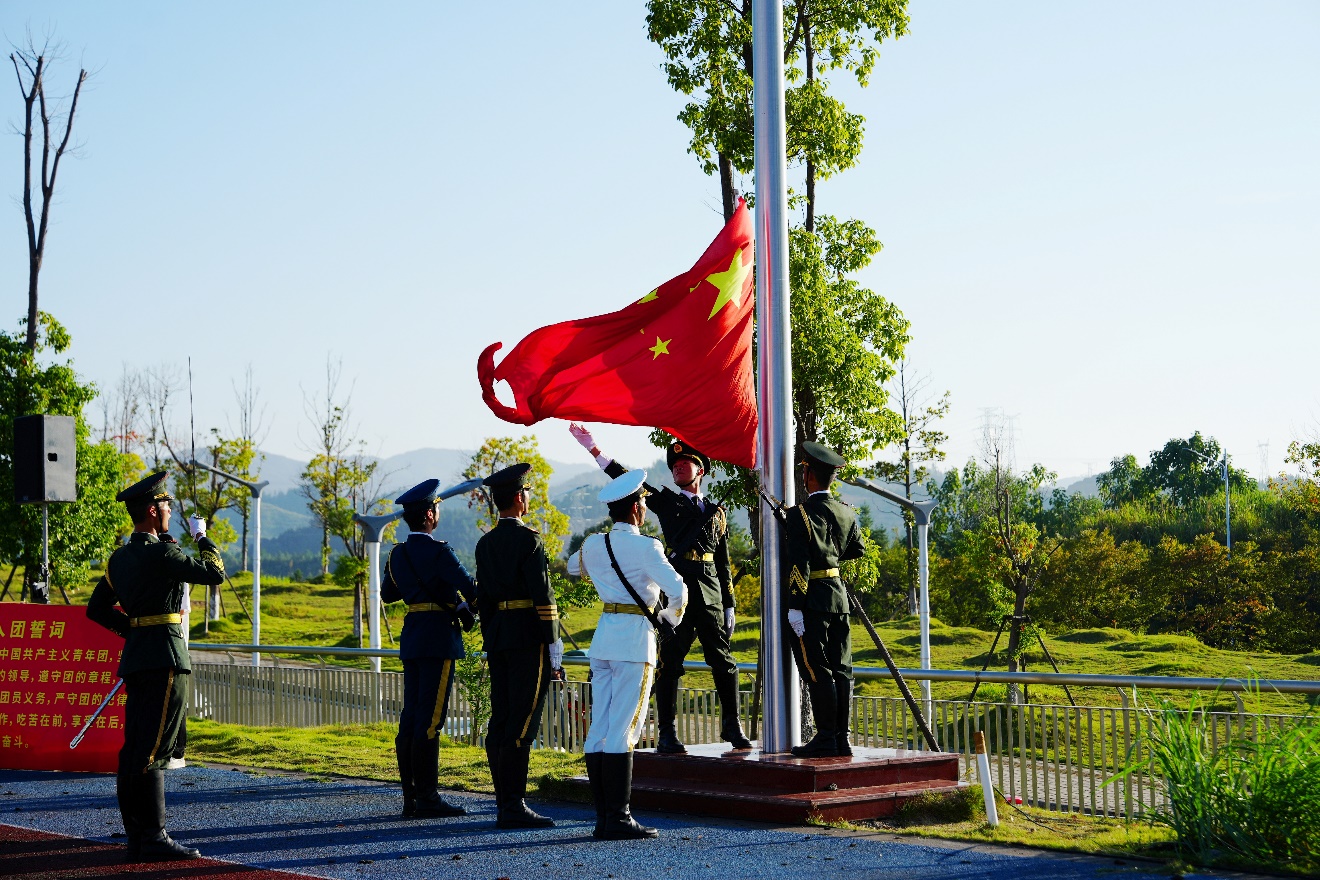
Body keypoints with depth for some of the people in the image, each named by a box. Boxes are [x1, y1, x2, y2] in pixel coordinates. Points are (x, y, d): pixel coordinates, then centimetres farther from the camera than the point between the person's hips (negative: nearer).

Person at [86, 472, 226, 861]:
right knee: (153, 752, -9)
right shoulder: (161, 554, -13)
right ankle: (154, 838, -9)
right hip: (165, 659, -9)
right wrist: (201, 536, 7)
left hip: (135, 656, 9)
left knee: (134, 750, 8)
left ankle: (136, 837, 12)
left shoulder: (118, 558, 13)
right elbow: (215, 573, -7)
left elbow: (96, 609, 20)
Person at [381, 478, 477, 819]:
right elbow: (471, 589, -13)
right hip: (439, 639, -8)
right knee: (429, 721, -8)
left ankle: (410, 798, 11)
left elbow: (387, 593, 26)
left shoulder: (398, 554, 11)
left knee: (411, 718, 8)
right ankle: (427, 798, -6)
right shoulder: (437, 551, -13)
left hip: (411, 638, 8)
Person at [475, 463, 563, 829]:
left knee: (500, 720, 8)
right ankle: (513, 807, -9)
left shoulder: (485, 543, 13)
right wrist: (553, 641, -11)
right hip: (529, 637, -8)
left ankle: (505, 804, 12)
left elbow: (483, 597, 16)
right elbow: (542, 593, -14)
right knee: (521, 724, -8)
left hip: (498, 639, 8)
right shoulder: (528, 539, -10)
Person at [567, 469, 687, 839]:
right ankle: (618, 818, -7)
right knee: (622, 730, -7)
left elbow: (573, 567, 31)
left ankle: (603, 816, 10)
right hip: (635, 637, -7)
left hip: (603, 637, 7)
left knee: (599, 729, 7)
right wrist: (670, 618, 4)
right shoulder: (645, 547, -11)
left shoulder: (592, 545, 9)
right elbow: (677, 590, -17)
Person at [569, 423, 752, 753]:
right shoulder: (666, 501, 12)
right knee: (669, 664, -3)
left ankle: (732, 727, 17)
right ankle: (666, 735, 1)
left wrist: (729, 606, 14)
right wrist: (593, 448, -5)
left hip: (710, 594, 2)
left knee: (723, 661, 4)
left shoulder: (716, 512, 19)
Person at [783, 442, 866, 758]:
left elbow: (797, 563, -18)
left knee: (816, 670, -4)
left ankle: (825, 740, -4)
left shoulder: (801, 513, -13)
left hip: (812, 597, -7)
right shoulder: (846, 512, 9)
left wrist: (794, 606, -17)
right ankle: (842, 738, 11)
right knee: (840, 668, 8)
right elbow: (856, 549, 23)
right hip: (838, 592, 7)